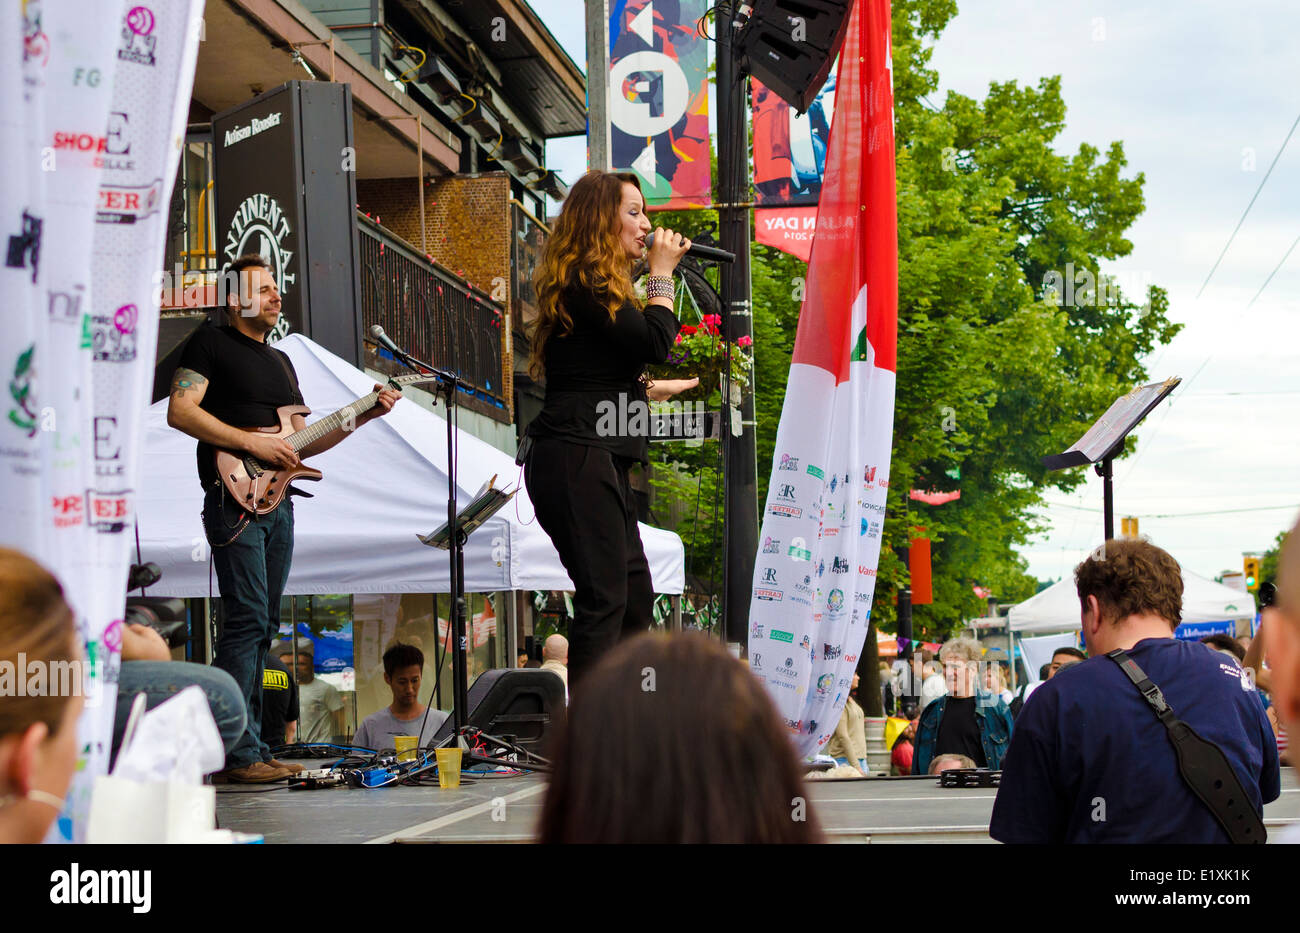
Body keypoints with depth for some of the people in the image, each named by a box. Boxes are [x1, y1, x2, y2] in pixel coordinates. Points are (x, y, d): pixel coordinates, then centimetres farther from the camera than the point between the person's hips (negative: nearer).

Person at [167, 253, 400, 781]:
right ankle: (237, 754, -15)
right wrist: (252, 442, -17)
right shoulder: (211, 343, 1)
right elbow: (180, 411, -11)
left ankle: (251, 748, 11)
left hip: (276, 500, 8)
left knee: (262, 626, 7)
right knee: (248, 619, -15)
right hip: (235, 497, -8)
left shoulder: (280, 361, 25)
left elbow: (302, 444, 23)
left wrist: (364, 416, 13)